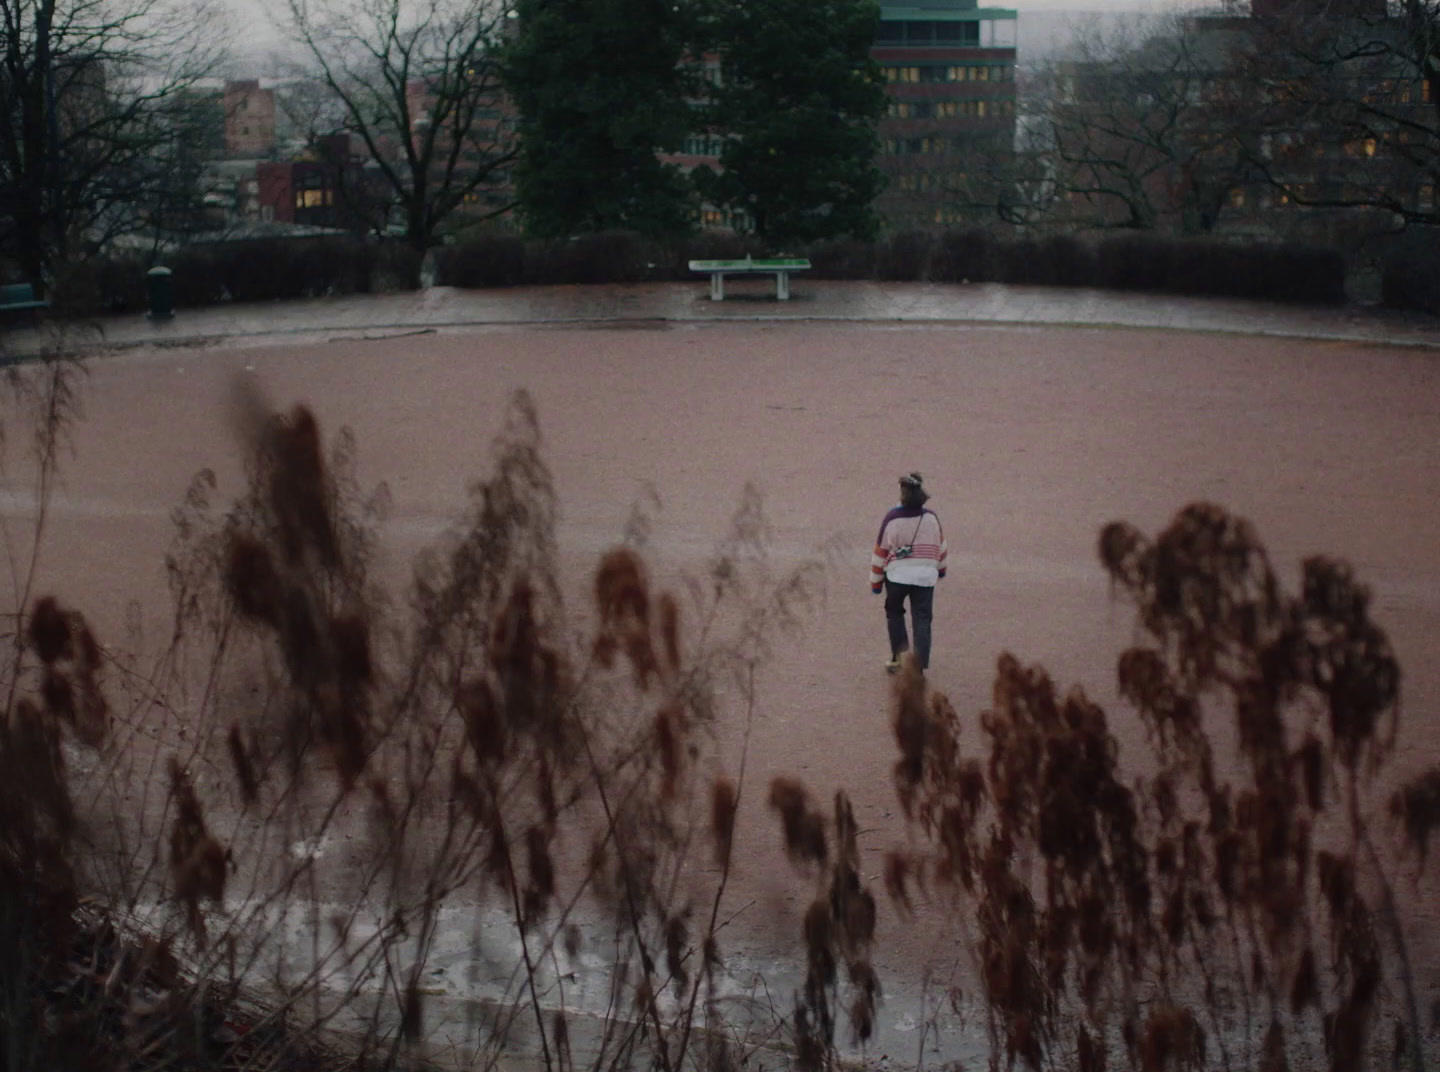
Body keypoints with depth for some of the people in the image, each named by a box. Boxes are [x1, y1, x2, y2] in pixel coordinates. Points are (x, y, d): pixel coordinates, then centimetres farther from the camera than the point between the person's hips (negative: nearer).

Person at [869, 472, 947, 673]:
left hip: (897, 574, -1)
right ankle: (920, 663, 1)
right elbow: (940, 545, 14)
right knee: (922, 619, 7)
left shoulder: (892, 518, -10)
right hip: (926, 575, 1)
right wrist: (941, 567, 34)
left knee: (894, 612, 21)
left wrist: (876, 581, 7)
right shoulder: (931, 518, -2)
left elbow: (880, 551, -4)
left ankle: (899, 654, 15)